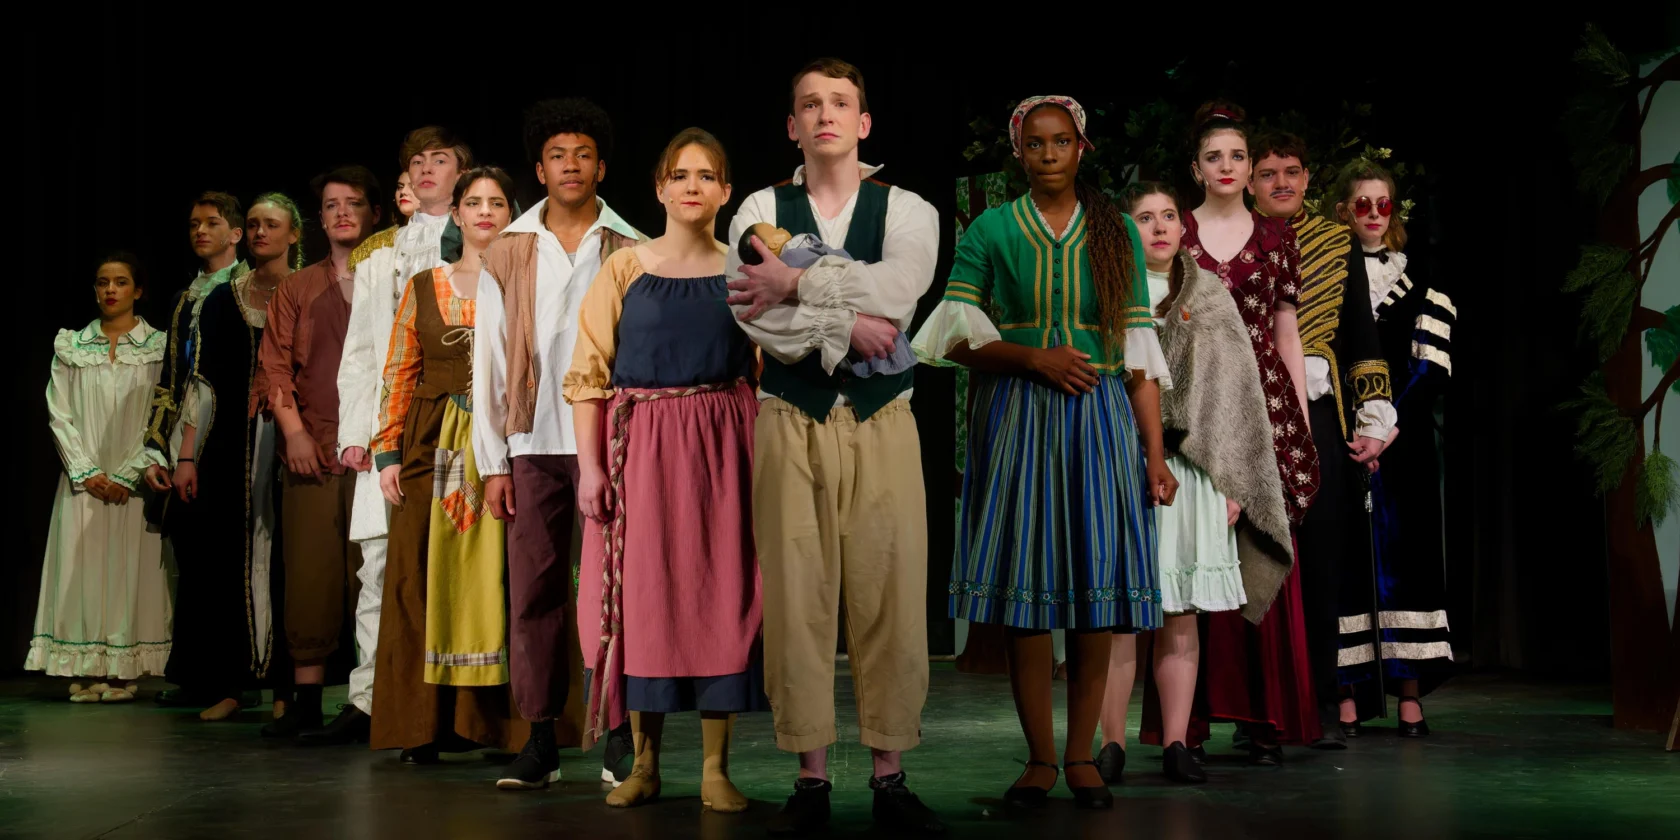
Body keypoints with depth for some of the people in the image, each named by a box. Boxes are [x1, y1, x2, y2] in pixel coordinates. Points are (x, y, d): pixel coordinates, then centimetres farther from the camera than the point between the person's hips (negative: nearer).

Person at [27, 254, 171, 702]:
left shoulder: (159, 346, 2)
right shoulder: (70, 346, 9)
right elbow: (59, 414, 5)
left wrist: (126, 476, -10)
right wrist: (87, 472, -7)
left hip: (133, 481, -2)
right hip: (84, 480, 2)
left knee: (129, 570, -3)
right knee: (81, 569, -2)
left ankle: (123, 674, 0)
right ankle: (88, 672, 1)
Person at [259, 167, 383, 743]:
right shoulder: (297, 289, 17)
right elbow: (275, 364, 10)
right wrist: (294, 430, -3)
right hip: (312, 451, 2)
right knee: (308, 573, -1)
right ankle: (307, 700, 3)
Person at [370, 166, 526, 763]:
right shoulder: (424, 288, 13)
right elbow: (399, 373, 11)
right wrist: (388, 453, 2)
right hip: (435, 447, 2)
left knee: (500, 576, -5)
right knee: (428, 580, -1)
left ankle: (501, 720, 0)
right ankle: (427, 724, 4)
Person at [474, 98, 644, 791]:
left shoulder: (632, 253, 6)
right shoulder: (506, 255, 10)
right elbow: (490, 362, 9)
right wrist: (492, 462, 4)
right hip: (534, 443, 2)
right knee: (532, 591, 1)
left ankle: (621, 739, 5)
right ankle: (541, 740, 8)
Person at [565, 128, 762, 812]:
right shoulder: (623, 270, 3)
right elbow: (589, 373, 0)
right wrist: (590, 466, -8)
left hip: (722, 449, 1)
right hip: (640, 448, -1)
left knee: (719, 596, 1)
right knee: (641, 597, 2)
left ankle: (715, 768, 8)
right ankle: (644, 763, 13)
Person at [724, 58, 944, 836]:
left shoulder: (908, 211, 7)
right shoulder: (760, 211, 7)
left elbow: (894, 291, -14)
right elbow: (754, 314, -9)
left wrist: (795, 284, -11)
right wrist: (845, 323, -13)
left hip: (882, 421, 0)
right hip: (790, 421, 0)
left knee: (890, 596, -1)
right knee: (796, 597, -1)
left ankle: (890, 777, 8)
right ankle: (812, 777, 8)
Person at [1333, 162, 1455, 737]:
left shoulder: (1422, 284, 10)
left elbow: (1433, 367, 2)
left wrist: (1391, 423, -11)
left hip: (1404, 433, 0)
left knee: (1402, 552, -3)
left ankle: (1409, 693, -2)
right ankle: (1351, 694, -3)